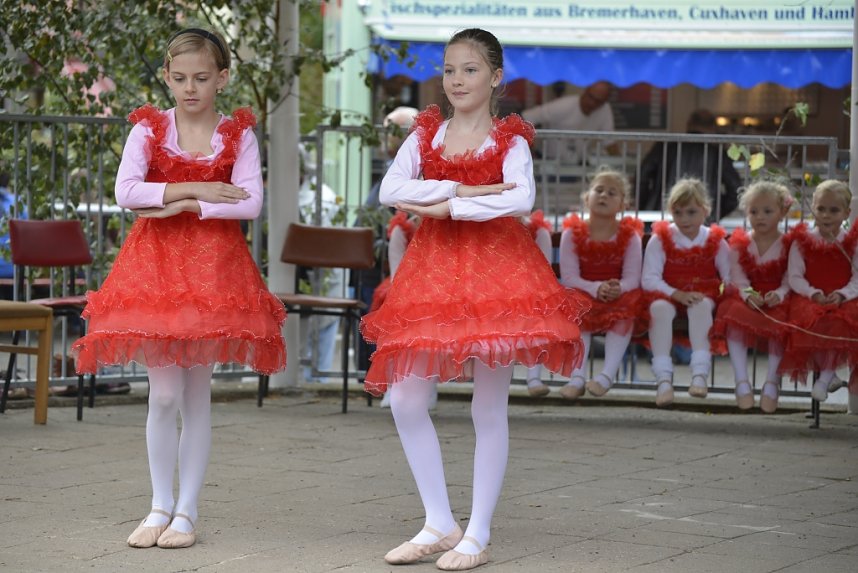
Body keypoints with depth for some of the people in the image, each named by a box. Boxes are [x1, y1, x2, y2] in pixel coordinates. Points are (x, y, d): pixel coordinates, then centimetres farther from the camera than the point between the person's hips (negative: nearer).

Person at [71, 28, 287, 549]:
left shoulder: (238, 135, 3)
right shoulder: (148, 130, 3)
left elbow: (251, 203, -9)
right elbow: (126, 192, -11)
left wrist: (184, 206, -13)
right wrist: (197, 189, -13)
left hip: (214, 265, 0)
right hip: (155, 260, 0)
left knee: (198, 393, 3)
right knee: (165, 393, -4)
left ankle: (187, 511, 9)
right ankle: (161, 506, 9)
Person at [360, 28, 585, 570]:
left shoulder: (510, 138, 0)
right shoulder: (426, 134, 9)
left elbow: (522, 198, -19)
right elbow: (390, 190, -6)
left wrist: (449, 207, -18)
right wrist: (462, 188, -15)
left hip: (495, 266, -4)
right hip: (434, 267, 4)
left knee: (489, 407, 0)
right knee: (405, 399, 0)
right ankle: (440, 525, 12)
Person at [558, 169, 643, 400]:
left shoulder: (629, 236, -1)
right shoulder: (573, 233, -3)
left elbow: (632, 277, -9)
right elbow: (569, 277, -11)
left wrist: (618, 288, -33)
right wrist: (596, 288, -29)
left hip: (618, 297, 1)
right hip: (584, 296, 0)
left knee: (626, 309, -31)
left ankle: (607, 374, -36)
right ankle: (577, 376, -40)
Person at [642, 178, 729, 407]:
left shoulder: (715, 241, 7)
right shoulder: (660, 239, 3)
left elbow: (730, 277, 3)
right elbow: (649, 279, -7)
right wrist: (677, 294, -21)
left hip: (703, 295, 0)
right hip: (667, 295, 0)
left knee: (702, 306, -36)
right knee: (660, 307, -35)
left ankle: (700, 375, -41)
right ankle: (663, 379, -40)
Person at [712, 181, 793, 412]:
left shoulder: (789, 245, 4)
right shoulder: (740, 244, 9)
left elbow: (790, 280, -4)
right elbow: (738, 277, -1)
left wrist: (779, 295, -25)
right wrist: (748, 295, -21)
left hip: (776, 301, -1)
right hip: (745, 299, 1)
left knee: (779, 322, -34)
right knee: (734, 315, -32)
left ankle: (772, 383, -25)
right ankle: (741, 382, -31)